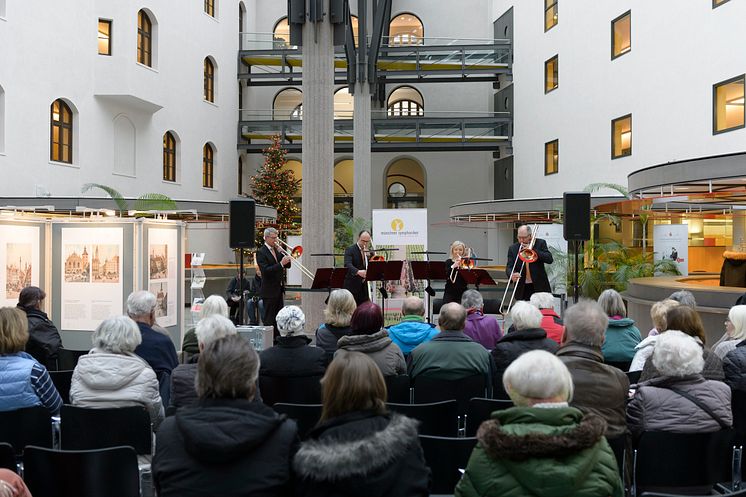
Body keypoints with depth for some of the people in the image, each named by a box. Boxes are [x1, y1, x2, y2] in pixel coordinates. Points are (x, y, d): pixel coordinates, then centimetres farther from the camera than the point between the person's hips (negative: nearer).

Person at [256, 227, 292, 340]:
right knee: (269, 319, -2)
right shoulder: (261, 252, -10)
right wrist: (281, 264, -28)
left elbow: (287, 265, 10)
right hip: (269, 291, -8)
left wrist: (281, 252, -4)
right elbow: (265, 271, -22)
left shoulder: (276, 250, 13)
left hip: (279, 289, 8)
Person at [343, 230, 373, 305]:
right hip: (352, 286, -6)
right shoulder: (350, 250, -7)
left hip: (364, 287, 6)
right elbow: (347, 265, -24)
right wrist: (358, 272, -42)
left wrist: (368, 256, -8)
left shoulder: (369, 252, 13)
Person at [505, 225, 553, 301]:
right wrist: (512, 275, -25)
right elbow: (509, 267, -1)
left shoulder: (540, 243, 1)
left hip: (539, 286, -1)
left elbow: (550, 259, -9)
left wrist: (532, 250, -15)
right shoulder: (513, 248, 4)